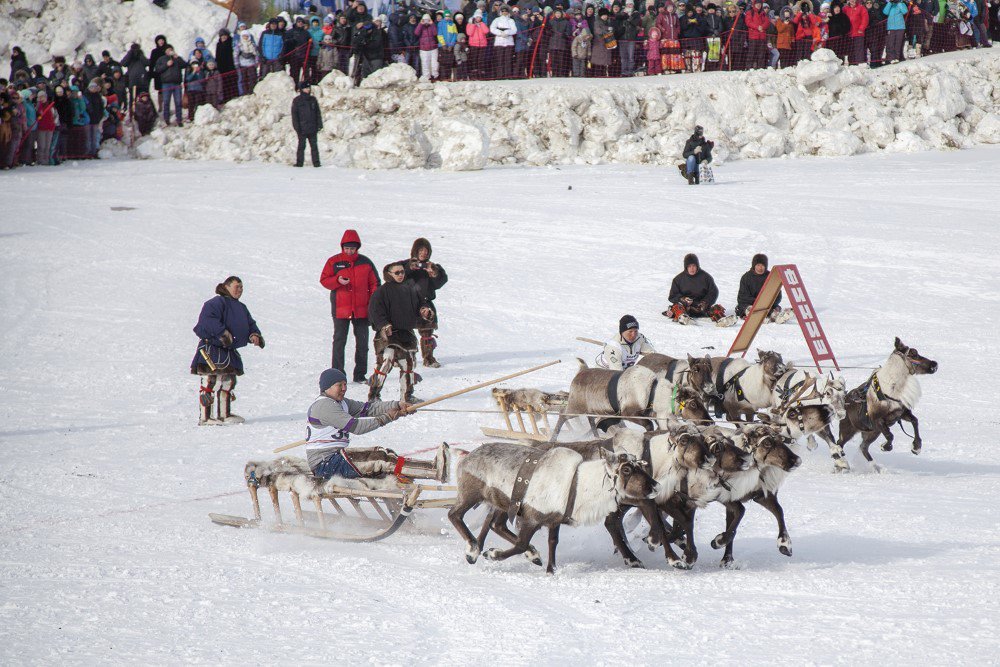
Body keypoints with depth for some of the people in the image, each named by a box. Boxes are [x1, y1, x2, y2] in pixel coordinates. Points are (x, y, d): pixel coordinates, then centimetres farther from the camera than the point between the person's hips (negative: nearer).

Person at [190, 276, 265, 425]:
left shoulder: (240, 308, 19)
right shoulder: (217, 303, -12)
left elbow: (250, 324, 21)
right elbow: (208, 319, -27)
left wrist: (254, 335, -1)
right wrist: (222, 333, -33)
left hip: (229, 351, 10)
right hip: (211, 350, -10)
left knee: (228, 382, 16)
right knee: (211, 383, -11)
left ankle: (224, 414, 27)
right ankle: (205, 417, -11)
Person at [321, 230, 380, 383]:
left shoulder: (365, 262, 4)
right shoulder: (334, 262, 1)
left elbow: (374, 284, 8)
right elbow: (324, 280, 1)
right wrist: (338, 281, -19)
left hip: (362, 310, 2)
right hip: (340, 309, -2)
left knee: (362, 342, 6)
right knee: (339, 341, -1)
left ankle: (360, 374, 14)